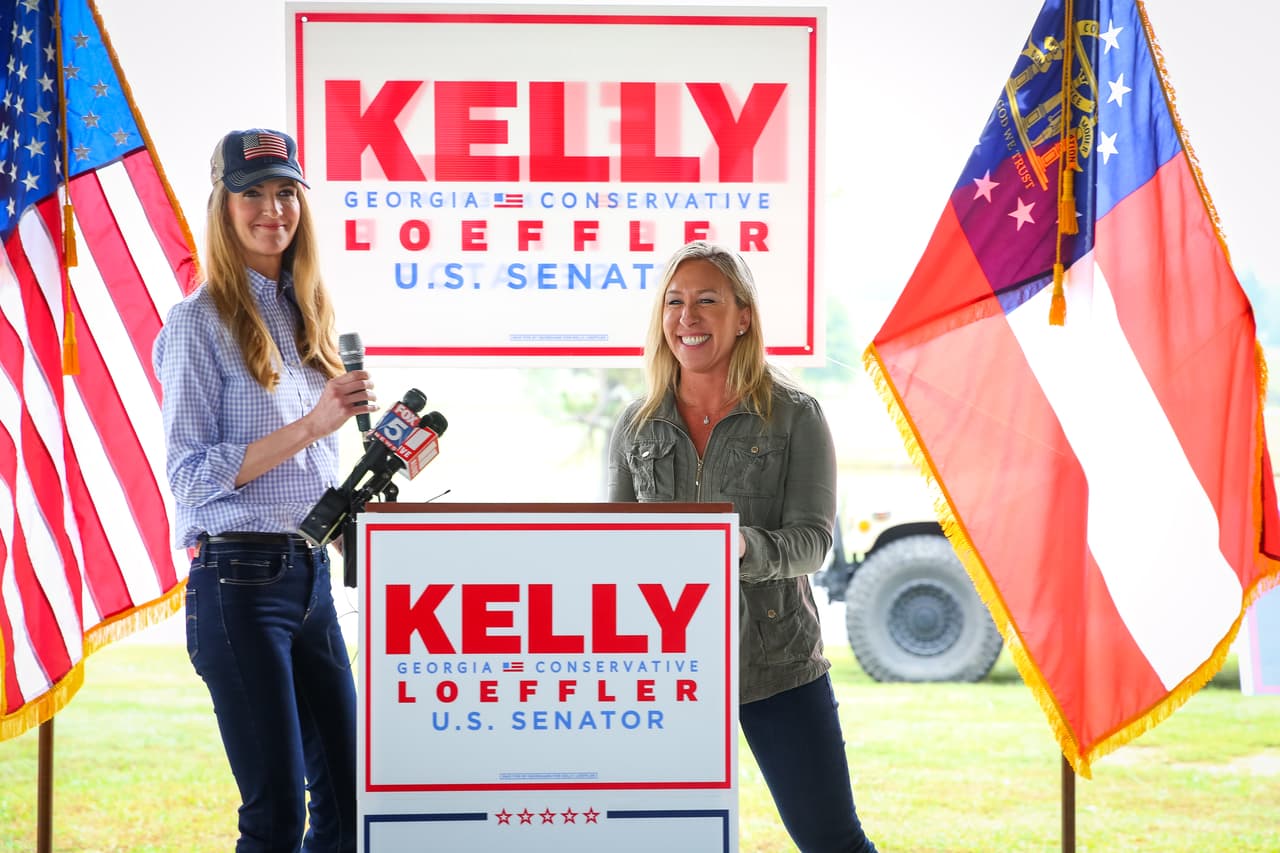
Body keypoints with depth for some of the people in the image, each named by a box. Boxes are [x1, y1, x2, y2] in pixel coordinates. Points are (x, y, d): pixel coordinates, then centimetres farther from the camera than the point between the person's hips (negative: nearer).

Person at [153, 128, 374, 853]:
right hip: (240, 580, -7)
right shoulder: (200, 323, -6)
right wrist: (311, 425, -21)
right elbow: (193, 474, -14)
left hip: (312, 573, 7)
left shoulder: (306, 316, 16)